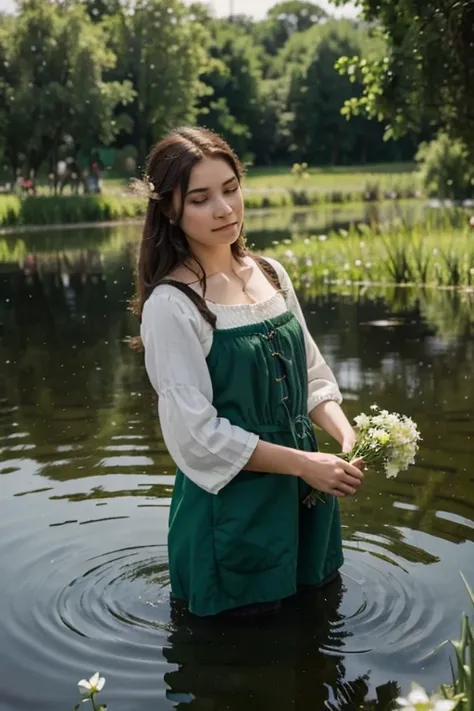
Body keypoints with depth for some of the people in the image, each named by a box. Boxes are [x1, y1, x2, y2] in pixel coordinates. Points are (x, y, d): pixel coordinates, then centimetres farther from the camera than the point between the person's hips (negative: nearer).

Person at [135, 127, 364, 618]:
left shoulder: (271, 276, 2)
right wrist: (303, 463, -20)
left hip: (303, 494, 7)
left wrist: (346, 436, -11)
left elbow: (312, 377, 7)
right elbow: (197, 432, -20)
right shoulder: (171, 305, -18)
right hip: (231, 507, -6)